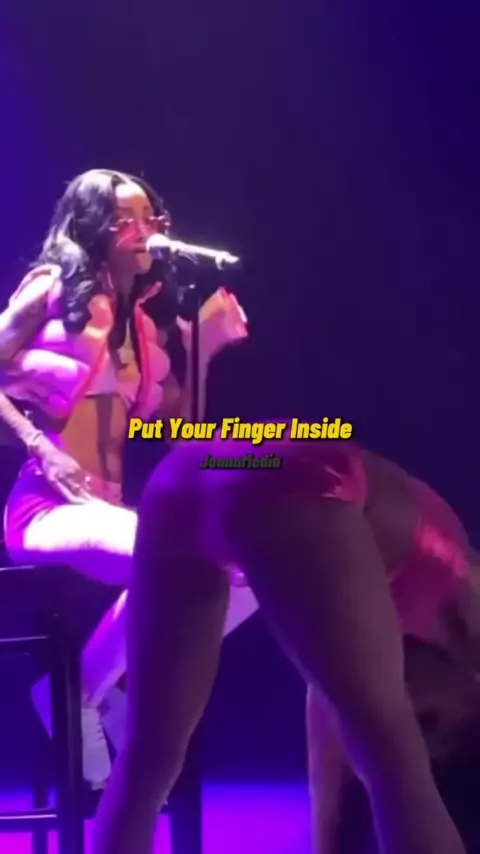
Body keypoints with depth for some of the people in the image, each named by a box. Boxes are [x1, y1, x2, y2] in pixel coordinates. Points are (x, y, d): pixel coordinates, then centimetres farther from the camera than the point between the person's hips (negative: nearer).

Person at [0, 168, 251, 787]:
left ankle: (125, 687, 0)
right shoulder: (53, 288, 2)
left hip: (108, 510, 7)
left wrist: (206, 343, 8)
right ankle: (77, 696, -12)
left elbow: (178, 424, 17)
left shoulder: (144, 319, 18)